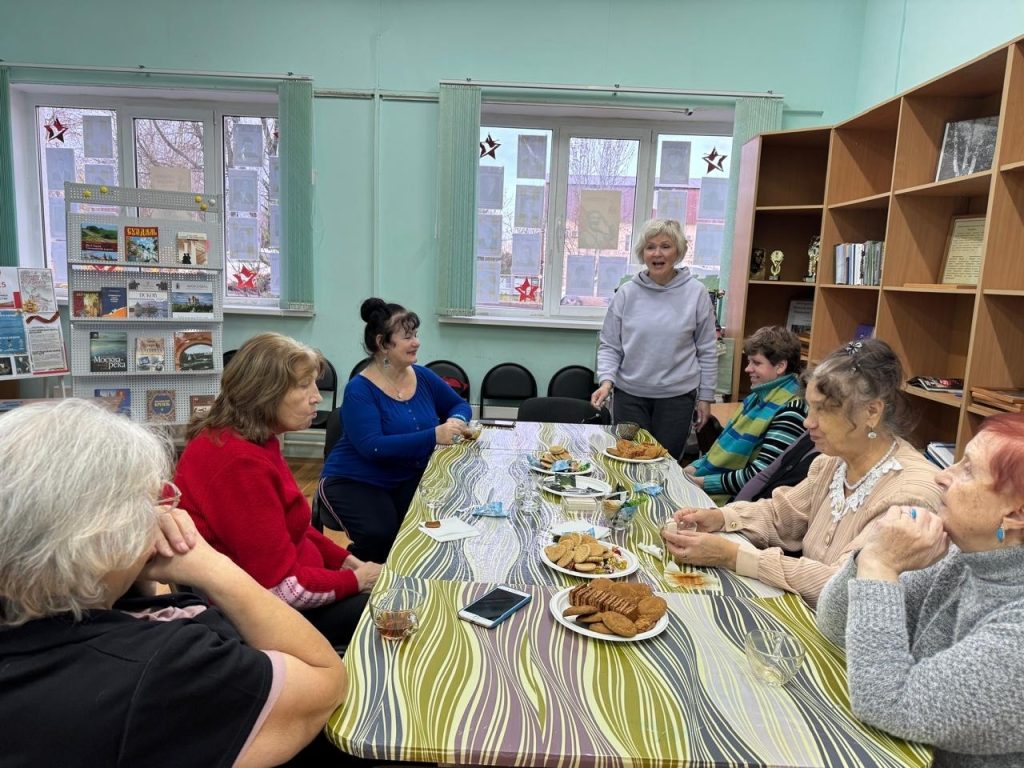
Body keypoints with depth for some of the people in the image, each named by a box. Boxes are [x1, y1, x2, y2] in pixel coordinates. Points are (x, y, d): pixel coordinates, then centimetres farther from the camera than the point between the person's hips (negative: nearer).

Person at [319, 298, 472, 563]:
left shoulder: (423, 377, 2)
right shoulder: (359, 389, -16)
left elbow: (459, 405, 16)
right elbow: (373, 447, -27)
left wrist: (456, 422, -9)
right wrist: (435, 436, -34)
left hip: (410, 477, 5)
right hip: (355, 482, -4)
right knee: (380, 534, -30)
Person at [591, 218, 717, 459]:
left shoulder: (696, 293, -3)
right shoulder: (627, 293, -2)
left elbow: (706, 350, 3)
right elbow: (609, 345, 2)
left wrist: (705, 396, 4)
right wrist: (606, 381, -13)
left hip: (677, 396, -1)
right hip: (629, 394, 1)